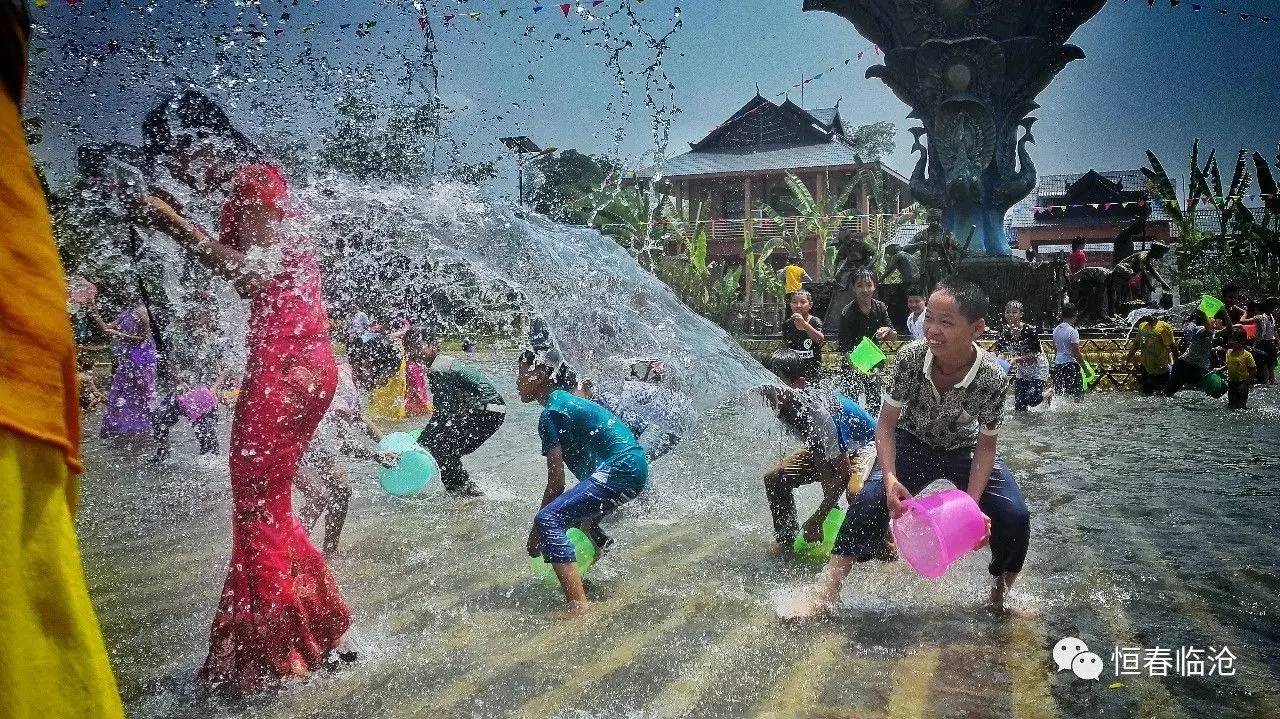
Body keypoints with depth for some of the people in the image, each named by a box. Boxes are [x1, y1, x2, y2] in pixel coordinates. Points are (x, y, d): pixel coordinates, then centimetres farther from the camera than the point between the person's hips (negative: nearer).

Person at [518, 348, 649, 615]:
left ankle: (578, 606, -27)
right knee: (580, 514, 34)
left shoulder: (551, 413, -9)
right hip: (635, 470, 11)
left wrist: (535, 533, -4)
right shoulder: (569, 401, 20)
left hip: (618, 471, -11)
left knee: (548, 520, -17)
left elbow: (556, 483, -12)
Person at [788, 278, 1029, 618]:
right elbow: (886, 425, -20)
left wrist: (972, 503, -29)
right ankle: (827, 593, -14)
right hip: (912, 444, 0)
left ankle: (1002, 593, 15)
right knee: (870, 499, -23)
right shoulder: (910, 357, -29)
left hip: (965, 451, 1)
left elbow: (986, 446, -18)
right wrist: (891, 479, -34)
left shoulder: (994, 378, -30)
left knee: (1014, 515, -15)